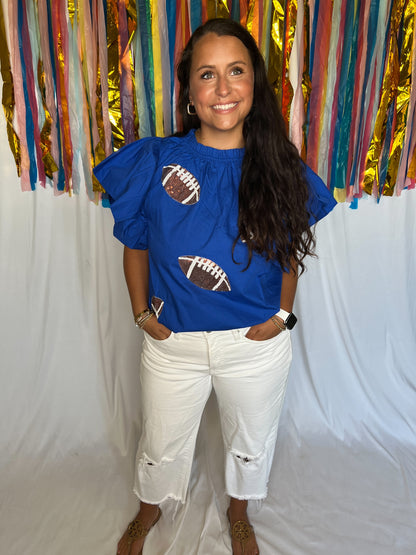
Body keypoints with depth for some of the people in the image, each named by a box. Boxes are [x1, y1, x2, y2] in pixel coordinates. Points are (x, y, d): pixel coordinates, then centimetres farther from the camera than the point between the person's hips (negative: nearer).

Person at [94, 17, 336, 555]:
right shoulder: (154, 161, -12)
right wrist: (141, 313, -4)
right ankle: (148, 511, 58)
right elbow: (135, 244, 0)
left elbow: (290, 251, 4)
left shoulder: (279, 168, -9)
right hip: (173, 341, 0)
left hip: (257, 344, 1)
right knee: (161, 444, 23)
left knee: (251, 442, 25)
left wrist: (282, 313, -5)